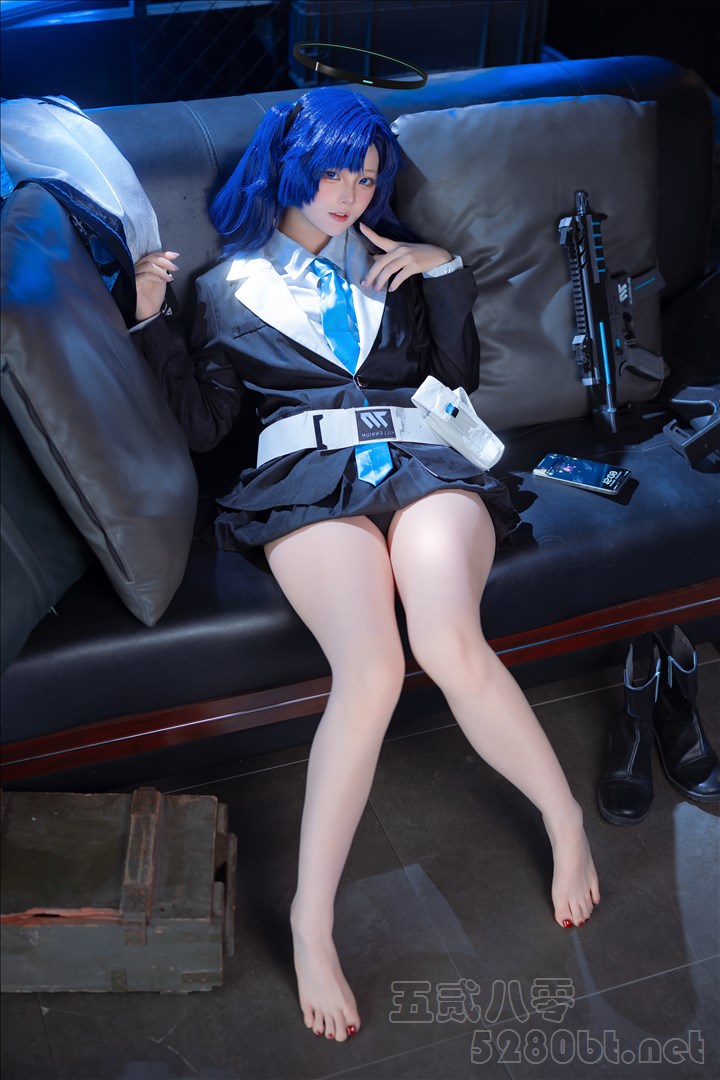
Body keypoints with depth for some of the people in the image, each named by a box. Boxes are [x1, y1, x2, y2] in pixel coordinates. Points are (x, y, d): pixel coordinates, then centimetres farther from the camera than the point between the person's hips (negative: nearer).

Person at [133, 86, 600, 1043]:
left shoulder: (392, 256, 27)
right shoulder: (230, 283, 21)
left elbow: (460, 374, 20)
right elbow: (205, 424, 12)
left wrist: (444, 272, 9)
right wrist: (151, 321, 3)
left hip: (420, 456, 2)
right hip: (308, 470, -1)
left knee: (449, 643, -32)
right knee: (370, 668, -31)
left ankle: (566, 820, -11)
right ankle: (312, 920, -23)